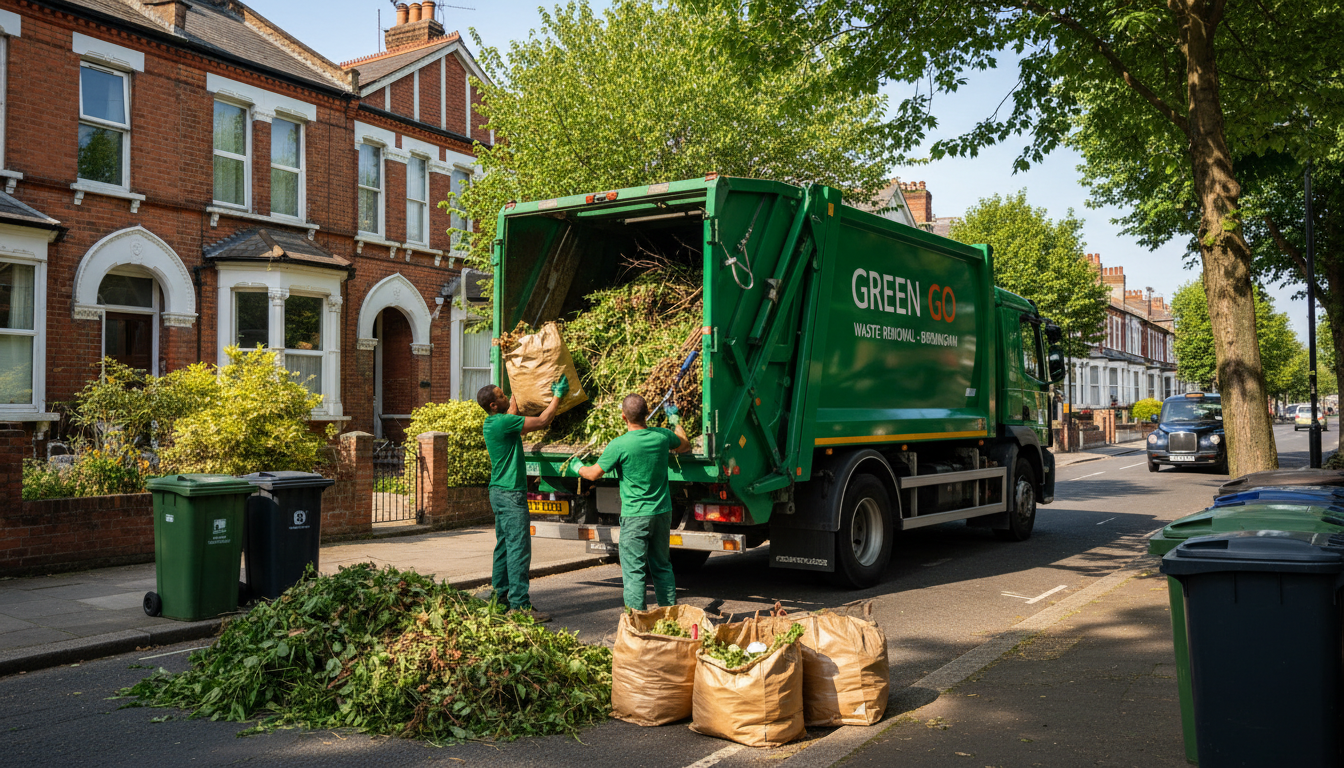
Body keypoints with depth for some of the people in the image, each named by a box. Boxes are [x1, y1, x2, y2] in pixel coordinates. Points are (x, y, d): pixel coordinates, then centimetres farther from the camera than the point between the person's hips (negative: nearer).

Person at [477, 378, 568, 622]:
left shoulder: (492, 422, 11)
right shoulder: (503, 423, -18)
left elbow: (512, 411, 33)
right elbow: (542, 421, -13)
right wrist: (558, 395, -2)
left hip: (499, 492, 10)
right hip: (511, 494, -10)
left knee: (504, 546, 15)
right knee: (519, 548, -10)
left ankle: (500, 595, 21)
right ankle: (519, 604, -10)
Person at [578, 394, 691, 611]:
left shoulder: (619, 445, -16)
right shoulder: (662, 436, -1)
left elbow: (593, 474, -4)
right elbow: (684, 445, 22)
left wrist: (578, 469, 18)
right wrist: (675, 420, 36)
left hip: (635, 516, -5)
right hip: (662, 511, 5)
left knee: (633, 569, 2)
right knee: (662, 566, 17)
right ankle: (670, 611, 25)